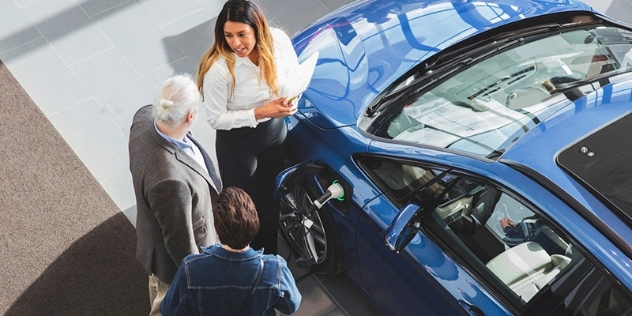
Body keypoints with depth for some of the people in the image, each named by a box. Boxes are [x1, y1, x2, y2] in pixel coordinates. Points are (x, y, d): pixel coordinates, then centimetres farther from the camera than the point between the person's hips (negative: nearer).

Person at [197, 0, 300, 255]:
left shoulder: (278, 40, -20)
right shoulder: (218, 68, -33)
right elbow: (216, 119, -22)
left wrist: (291, 99, -22)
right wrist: (259, 112, -31)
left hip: (276, 132, 5)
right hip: (238, 144, -4)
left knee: (270, 197, 26)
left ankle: (270, 256, 52)